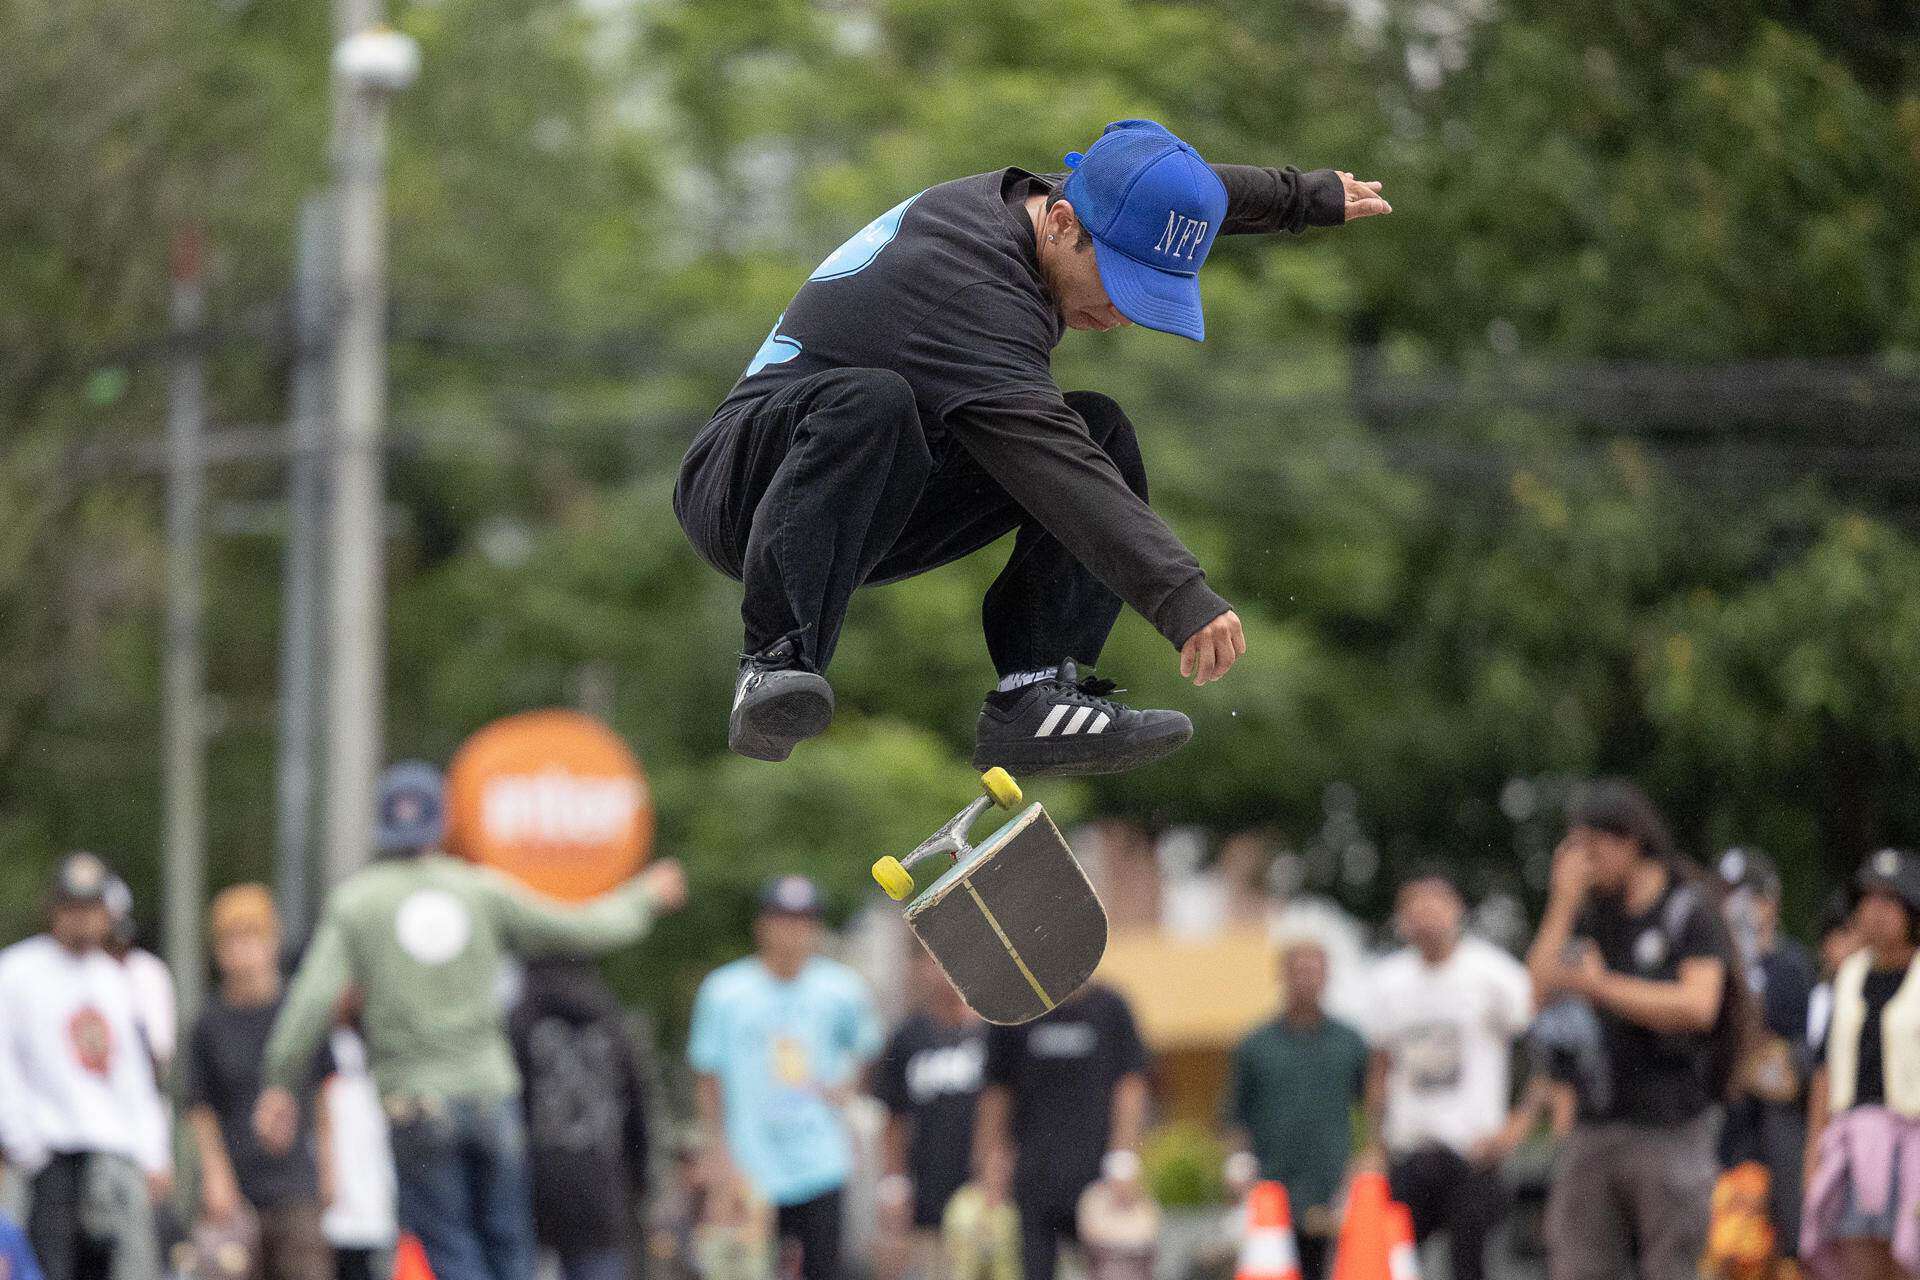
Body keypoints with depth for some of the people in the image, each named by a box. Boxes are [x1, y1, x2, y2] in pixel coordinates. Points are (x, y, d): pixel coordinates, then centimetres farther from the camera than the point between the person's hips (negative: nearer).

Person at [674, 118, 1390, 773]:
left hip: (869, 514, 9)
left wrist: (1311, 196, 38)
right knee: (871, 402, -39)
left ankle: (1033, 696, -16)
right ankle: (777, 667, -39)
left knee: (1100, 432, -5)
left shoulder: (1040, 200, 1)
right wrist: (1179, 597, -47)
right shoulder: (967, 285, -29)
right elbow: (1048, 462, -40)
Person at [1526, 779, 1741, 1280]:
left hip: (1669, 1130, -5)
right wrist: (1563, 902, 0)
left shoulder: (1690, 909, -3)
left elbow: (1698, 1006, -14)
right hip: (1594, 1126, 5)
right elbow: (1540, 986, 3)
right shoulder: (1589, 914, 14)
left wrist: (1598, 985, -11)